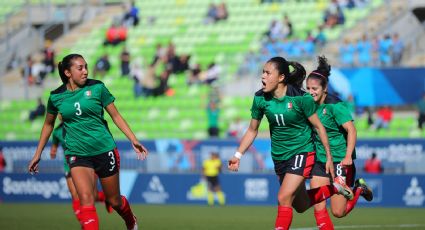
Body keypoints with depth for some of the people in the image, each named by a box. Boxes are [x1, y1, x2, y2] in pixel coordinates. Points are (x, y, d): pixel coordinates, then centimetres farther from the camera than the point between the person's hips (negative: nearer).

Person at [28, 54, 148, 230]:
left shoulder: (97, 88, -5)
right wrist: (37, 154, 19)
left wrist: (134, 141, -5)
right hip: (77, 154, 0)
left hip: (105, 150, 0)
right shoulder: (56, 97, 0)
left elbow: (116, 116, 2)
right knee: (86, 200, -21)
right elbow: (48, 124, 16)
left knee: (114, 201, 13)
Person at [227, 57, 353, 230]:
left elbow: (319, 127, -9)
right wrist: (238, 155, -3)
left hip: (302, 152, -6)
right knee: (301, 206, 16)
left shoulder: (301, 98, -19)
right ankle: (335, 188, 39)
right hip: (279, 156, 6)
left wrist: (329, 157, -6)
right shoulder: (260, 99, -7)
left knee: (284, 198, -20)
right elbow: (252, 130, 6)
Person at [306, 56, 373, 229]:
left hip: (340, 161, -6)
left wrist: (348, 156, -29)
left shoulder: (334, 105, -15)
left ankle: (358, 189, 25)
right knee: (318, 209, -5)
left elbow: (352, 130, -21)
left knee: (338, 212, -2)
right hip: (320, 161, 6)